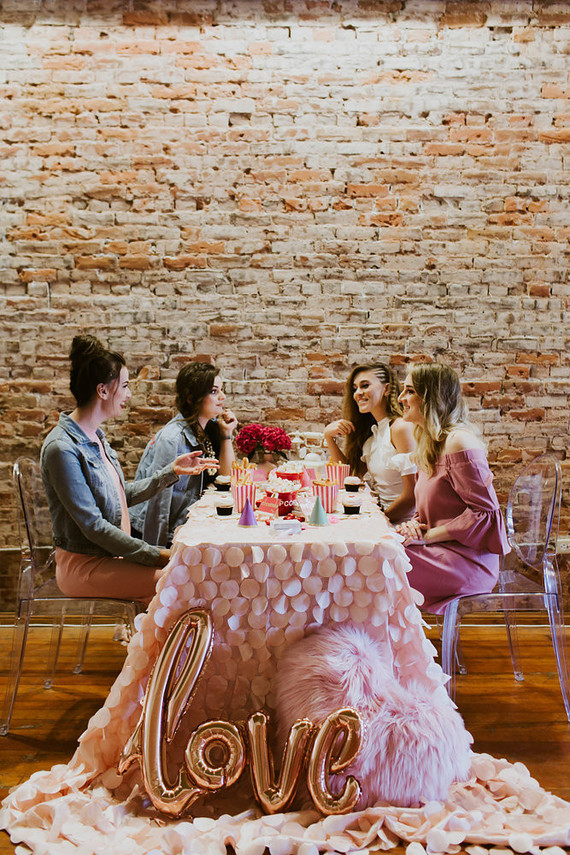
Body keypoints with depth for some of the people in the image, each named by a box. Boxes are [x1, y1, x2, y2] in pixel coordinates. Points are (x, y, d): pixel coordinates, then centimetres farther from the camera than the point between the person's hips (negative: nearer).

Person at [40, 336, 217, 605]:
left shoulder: (95, 437, 10)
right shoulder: (62, 448, -20)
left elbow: (123, 496, 17)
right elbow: (93, 526, -22)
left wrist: (172, 471, 11)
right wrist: (157, 555, -21)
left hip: (110, 554, 9)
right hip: (83, 565, -9)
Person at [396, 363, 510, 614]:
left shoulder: (458, 442, -15)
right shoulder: (429, 443, 16)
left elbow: (485, 511, -17)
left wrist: (427, 536, -16)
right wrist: (414, 525, -1)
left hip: (468, 560, -9)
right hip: (445, 553, 9)